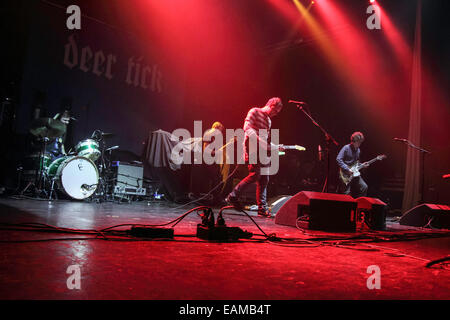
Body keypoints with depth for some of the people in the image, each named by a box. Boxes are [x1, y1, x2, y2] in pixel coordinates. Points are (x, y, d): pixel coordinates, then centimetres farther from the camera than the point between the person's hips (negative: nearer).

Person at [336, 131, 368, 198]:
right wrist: (347, 169, -22)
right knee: (346, 193, -9)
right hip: (345, 174, -7)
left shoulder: (358, 150, 12)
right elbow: (338, 159, -20)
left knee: (364, 187, 0)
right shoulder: (346, 148, -11)